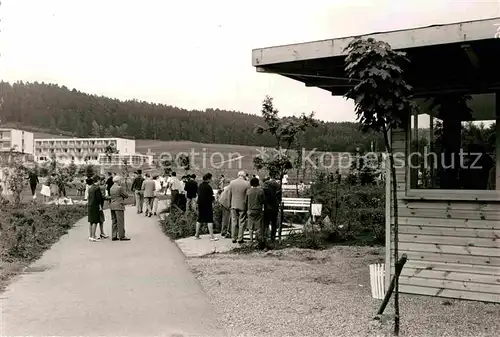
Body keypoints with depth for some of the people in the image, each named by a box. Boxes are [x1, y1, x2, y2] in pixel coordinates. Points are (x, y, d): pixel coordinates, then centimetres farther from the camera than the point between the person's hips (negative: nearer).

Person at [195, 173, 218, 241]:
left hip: (200, 204, 8)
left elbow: (199, 194, 12)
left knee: (199, 219, 14)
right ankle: (212, 236, -3)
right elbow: (211, 197, -11)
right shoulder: (208, 187, -15)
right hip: (207, 205, -8)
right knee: (209, 220, -3)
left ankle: (196, 234, 18)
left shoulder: (200, 185, 8)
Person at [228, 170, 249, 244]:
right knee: (241, 223, 5)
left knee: (234, 222, 9)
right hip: (243, 206, -3)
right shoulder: (246, 184, -9)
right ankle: (240, 239, 6)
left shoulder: (232, 182, 0)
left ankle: (234, 238, 13)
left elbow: (229, 194, 5)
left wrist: (230, 204, 14)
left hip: (234, 205, 3)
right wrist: (247, 205, 5)